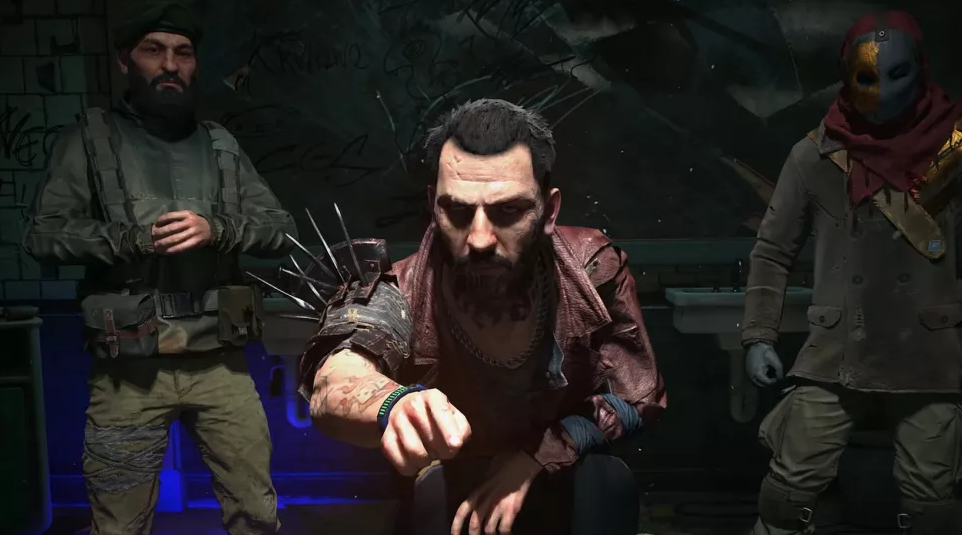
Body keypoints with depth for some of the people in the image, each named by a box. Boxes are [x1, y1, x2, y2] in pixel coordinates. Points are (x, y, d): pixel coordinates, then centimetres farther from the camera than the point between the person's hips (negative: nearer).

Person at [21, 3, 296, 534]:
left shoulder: (220, 145, 11)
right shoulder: (90, 139, 3)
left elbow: (279, 228, 6)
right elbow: (43, 233, -4)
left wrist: (216, 229, -12)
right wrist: (134, 238, -16)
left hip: (220, 363, 2)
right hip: (128, 370, -2)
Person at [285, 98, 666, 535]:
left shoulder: (593, 271, -22)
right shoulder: (399, 295, -27)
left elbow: (636, 398, -10)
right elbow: (336, 380, -47)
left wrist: (533, 458, -22)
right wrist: (396, 405, -70)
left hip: (559, 485, 1)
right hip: (443, 499, 0)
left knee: (605, 479, -29)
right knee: (431, 495, -31)